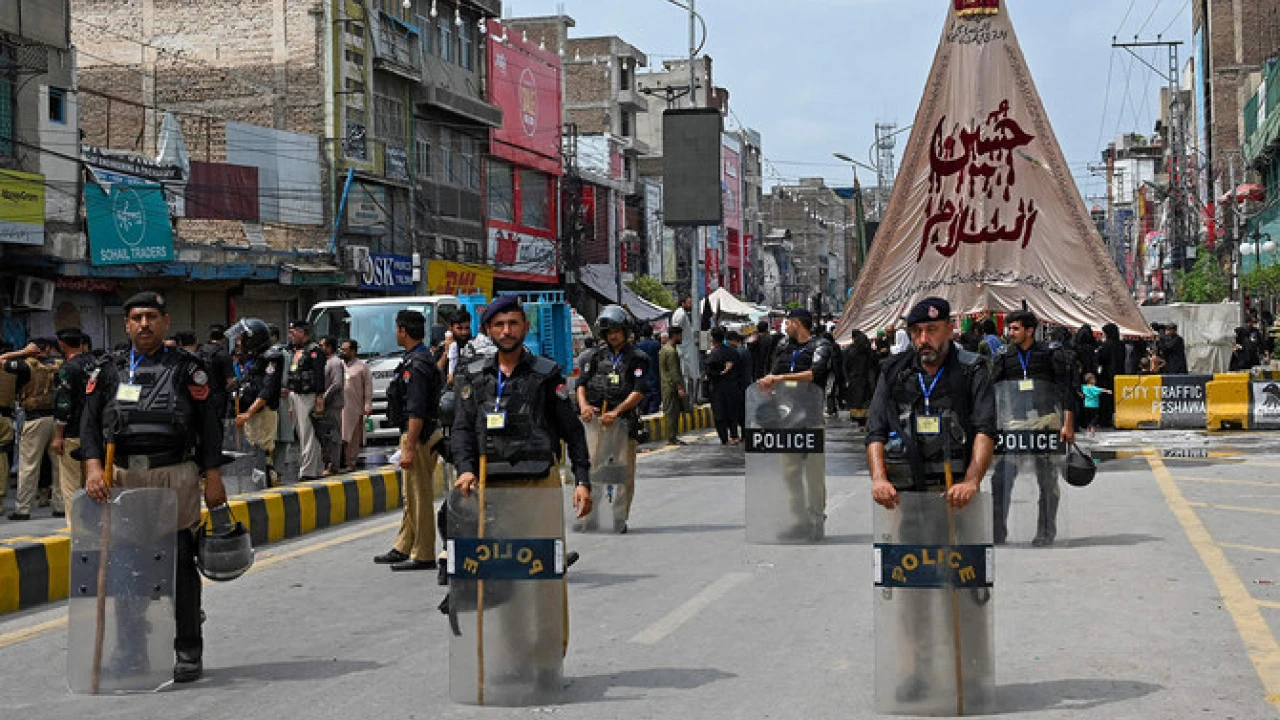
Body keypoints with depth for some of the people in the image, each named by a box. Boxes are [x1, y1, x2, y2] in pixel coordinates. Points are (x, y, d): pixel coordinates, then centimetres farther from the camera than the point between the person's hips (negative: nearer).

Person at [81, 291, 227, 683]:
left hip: (177, 477, -2)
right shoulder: (108, 370, 11)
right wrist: (94, 467, -12)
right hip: (124, 478, 3)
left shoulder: (186, 368, 5)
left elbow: (209, 425, 3)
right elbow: (90, 423, 4)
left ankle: (188, 651, 7)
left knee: (180, 564, -2)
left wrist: (213, 478, -3)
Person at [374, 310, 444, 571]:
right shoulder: (414, 360, 15)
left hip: (419, 436, -11)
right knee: (412, 497, 16)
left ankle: (423, 555, -1)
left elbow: (417, 412, -23)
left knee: (420, 497, -6)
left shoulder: (416, 365, -18)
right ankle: (403, 549, 24)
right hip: (414, 435, 11)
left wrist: (409, 449, -25)